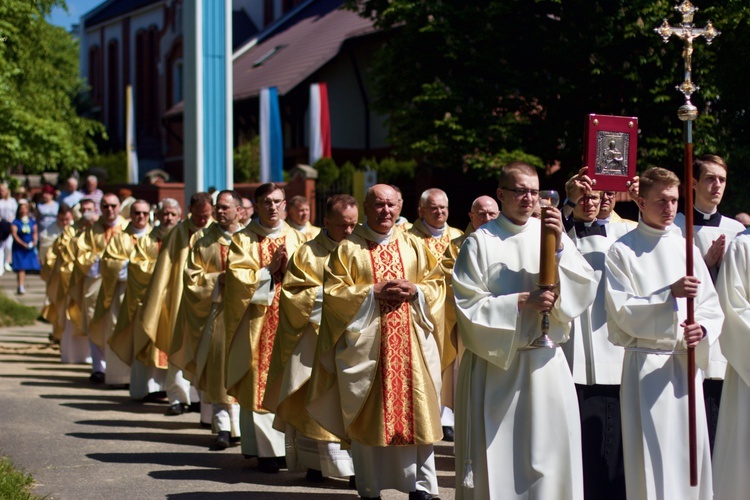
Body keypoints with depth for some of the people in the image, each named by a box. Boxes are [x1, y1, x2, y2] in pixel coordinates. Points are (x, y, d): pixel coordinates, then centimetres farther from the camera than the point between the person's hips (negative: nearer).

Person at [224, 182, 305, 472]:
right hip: (257, 320, -2)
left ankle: (290, 444, 6)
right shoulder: (243, 239, 4)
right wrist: (269, 270, -11)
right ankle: (266, 449, -1)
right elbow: (238, 278, -7)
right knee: (260, 382, -5)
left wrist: (289, 269, -11)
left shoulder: (296, 238, 12)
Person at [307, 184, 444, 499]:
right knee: (366, 415, 1)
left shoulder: (414, 246, 12)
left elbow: (436, 284, 12)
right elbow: (333, 292, -3)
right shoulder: (348, 248, 3)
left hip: (411, 342, 2)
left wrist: (415, 291, -8)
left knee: (415, 411, -1)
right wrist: (373, 292, -13)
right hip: (365, 342, -2)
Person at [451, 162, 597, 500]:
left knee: (548, 455, 5)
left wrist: (560, 247, -15)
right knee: (496, 457, 4)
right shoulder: (481, 242, -5)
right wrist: (522, 301, -16)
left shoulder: (550, 233, 5)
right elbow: (469, 306, -9)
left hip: (545, 362, 3)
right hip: (496, 362, -3)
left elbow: (584, 291, -3)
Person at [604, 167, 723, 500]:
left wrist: (702, 330, -15)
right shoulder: (622, 251, -2)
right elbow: (622, 312, -10)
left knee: (691, 447, 6)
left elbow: (711, 307, 7)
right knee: (651, 452, -4)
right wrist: (670, 294, -22)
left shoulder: (685, 247, 10)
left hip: (686, 362, 4)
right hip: (646, 364, -4)